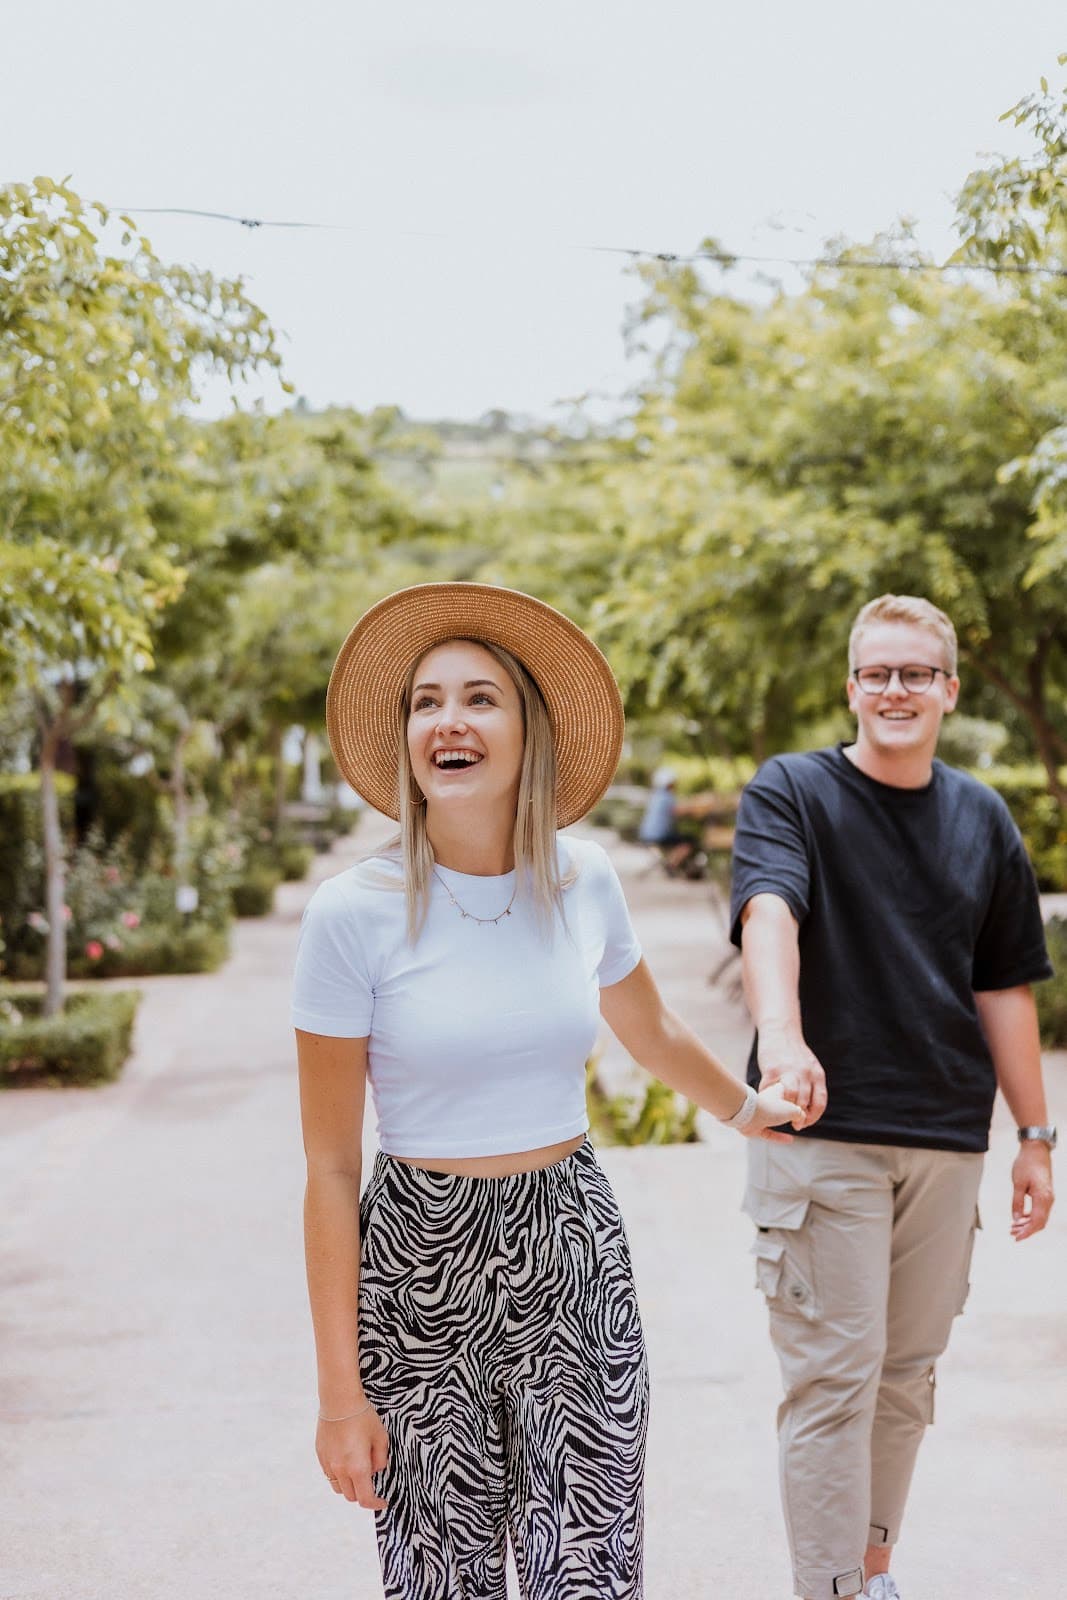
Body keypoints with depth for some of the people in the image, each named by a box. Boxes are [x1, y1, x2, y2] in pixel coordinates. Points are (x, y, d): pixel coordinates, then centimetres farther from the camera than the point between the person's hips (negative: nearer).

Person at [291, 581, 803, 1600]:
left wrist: (744, 1109, 37)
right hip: (423, 1270, -2)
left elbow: (649, 1033, 21)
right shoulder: (353, 914, -11)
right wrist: (340, 1389, -8)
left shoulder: (583, 880, 0)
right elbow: (330, 1168, -8)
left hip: (574, 1256, 3)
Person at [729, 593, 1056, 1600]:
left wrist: (1035, 1136, 12)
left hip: (945, 1140, 5)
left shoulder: (983, 820, 11)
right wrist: (782, 1038, -42)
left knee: (907, 1373, 14)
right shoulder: (791, 792, -4)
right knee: (834, 1378, -3)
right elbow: (768, 914, -23)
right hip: (823, 1134, -4)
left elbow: (1004, 988, 14)